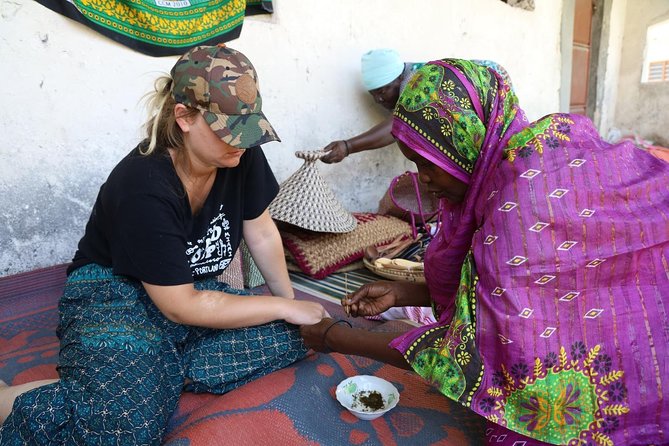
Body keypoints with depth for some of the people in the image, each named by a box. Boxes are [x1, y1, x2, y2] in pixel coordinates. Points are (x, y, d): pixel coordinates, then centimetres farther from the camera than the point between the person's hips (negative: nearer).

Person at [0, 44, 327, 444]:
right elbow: (182, 307, -24)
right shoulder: (143, 187, -28)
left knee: (287, 338, -17)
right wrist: (285, 307, -20)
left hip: (194, 287, 7)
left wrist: (290, 300, 3)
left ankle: (161, 373, -9)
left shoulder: (242, 155, -11)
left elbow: (261, 233, 3)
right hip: (114, 296, -6)